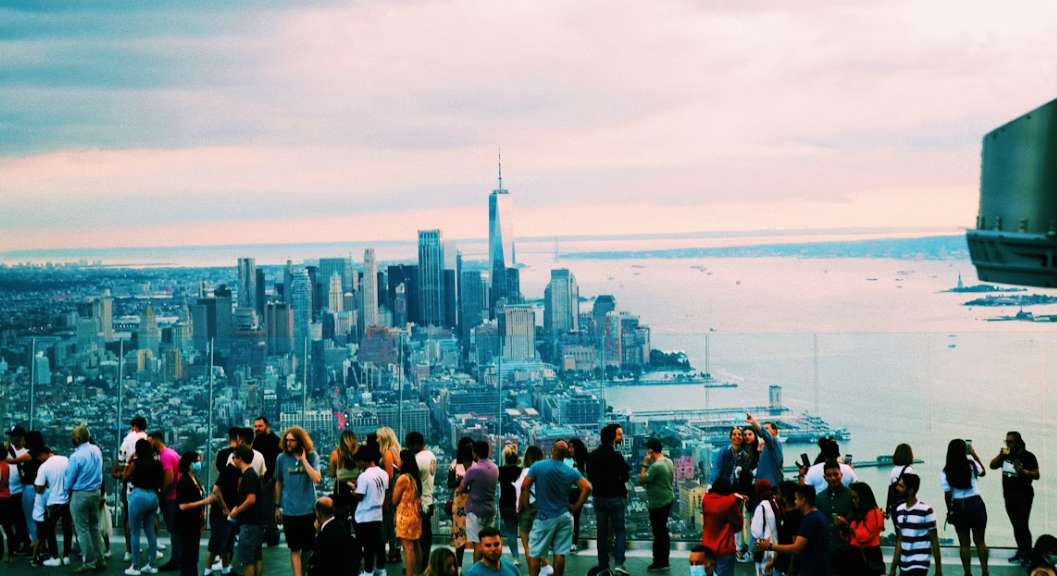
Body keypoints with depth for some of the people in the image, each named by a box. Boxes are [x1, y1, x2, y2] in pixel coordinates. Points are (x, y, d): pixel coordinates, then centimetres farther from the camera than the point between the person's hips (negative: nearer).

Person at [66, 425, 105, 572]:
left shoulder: (76, 456, -20)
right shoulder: (97, 450, -1)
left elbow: (68, 482, -12)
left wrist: (68, 487, 9)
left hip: (80, 495, -6)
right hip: (96, 492, 7)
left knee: (83, 529, 2)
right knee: (94, 527, 16)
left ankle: (89, 562, 4)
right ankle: (100, 559, 18)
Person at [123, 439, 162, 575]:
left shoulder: (136, 462, -8)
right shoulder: (156, 463, 4)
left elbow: (125, 477, 5)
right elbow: (160, 482, 8)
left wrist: (128, 462, 9)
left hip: (139, 496, -5)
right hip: (153, 497, 5)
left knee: (135, 532, 2)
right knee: (150, 531, 13)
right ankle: (151, 565, 16)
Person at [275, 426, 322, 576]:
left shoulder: (312, 456, -4)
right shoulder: (282, 458, -2)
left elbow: (317, 479, -18)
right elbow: (279, 483, 9)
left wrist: (304, 460, -17)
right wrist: (277, 506, 12)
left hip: (309, 509, 0)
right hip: (289, 511, 0)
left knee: (307, 548, 12)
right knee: (295, 549, 0)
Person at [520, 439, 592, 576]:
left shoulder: (537, 467, -9)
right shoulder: (571, 471, -3)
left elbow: (524, 487, -13)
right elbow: (587, 488, -10)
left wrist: (523, 506, -2)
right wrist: (576, 506, -1)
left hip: (544, 517, -3)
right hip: (564, 516, 3)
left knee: (534, 553, 5)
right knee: (560, 553, 7)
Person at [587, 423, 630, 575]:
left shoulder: (592, 456, 2)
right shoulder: (616, 456, -16)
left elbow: (589, 477, 10)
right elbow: (625, 477, -12)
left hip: (598, 498, 5)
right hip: (616, 498, -5)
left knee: (602, 532, 11)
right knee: (620, 531, 3)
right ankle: (619, 563, -11)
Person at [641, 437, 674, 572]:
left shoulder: (656, 466, -25)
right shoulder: (668, 461, 4)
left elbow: (642, 480, -20)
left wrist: (645, 464, -15)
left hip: (658, 504, -10)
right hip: (668, 499, 10)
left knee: (658, 533, 0)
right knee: (663, 531, 18)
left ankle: (659, 563, 6)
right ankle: (664, 560, 27)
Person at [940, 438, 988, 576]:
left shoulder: (946, 472, -8)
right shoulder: (971, 464, -7)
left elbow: (947, 494, -6)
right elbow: (982, 472, 16)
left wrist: (950, 510, 8)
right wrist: (974, 455, 21)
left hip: (959, 507, 0)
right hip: (976, 503, 1)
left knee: (964, 543, 9)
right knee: (980, 540, 12)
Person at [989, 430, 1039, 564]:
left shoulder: (1028, 456, -10)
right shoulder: (1006, 455, 7)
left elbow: (1036, 475, -12)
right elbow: (992, 466, 9)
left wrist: (1023, 471, -27)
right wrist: (1000, 455, -6)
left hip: (1023, 496, -6)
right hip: (1009, 496, 6)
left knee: (1023, 525, -9)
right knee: (1016, 525, 12)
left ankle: (1028, 554, -2)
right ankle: (1021, 551, 22)